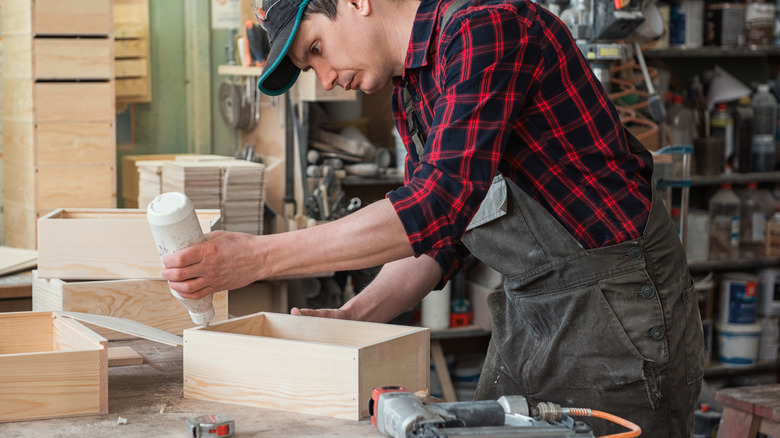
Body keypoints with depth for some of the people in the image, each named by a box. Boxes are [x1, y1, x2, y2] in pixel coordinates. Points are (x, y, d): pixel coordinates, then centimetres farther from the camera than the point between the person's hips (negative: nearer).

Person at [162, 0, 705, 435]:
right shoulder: (411, 95, 11)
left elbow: (444, 203, -30)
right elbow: (437, 238, 18)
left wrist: (260, 256, -29)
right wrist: (350, 318, 3)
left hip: (617, 303, -9)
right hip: (528, 314, 9)